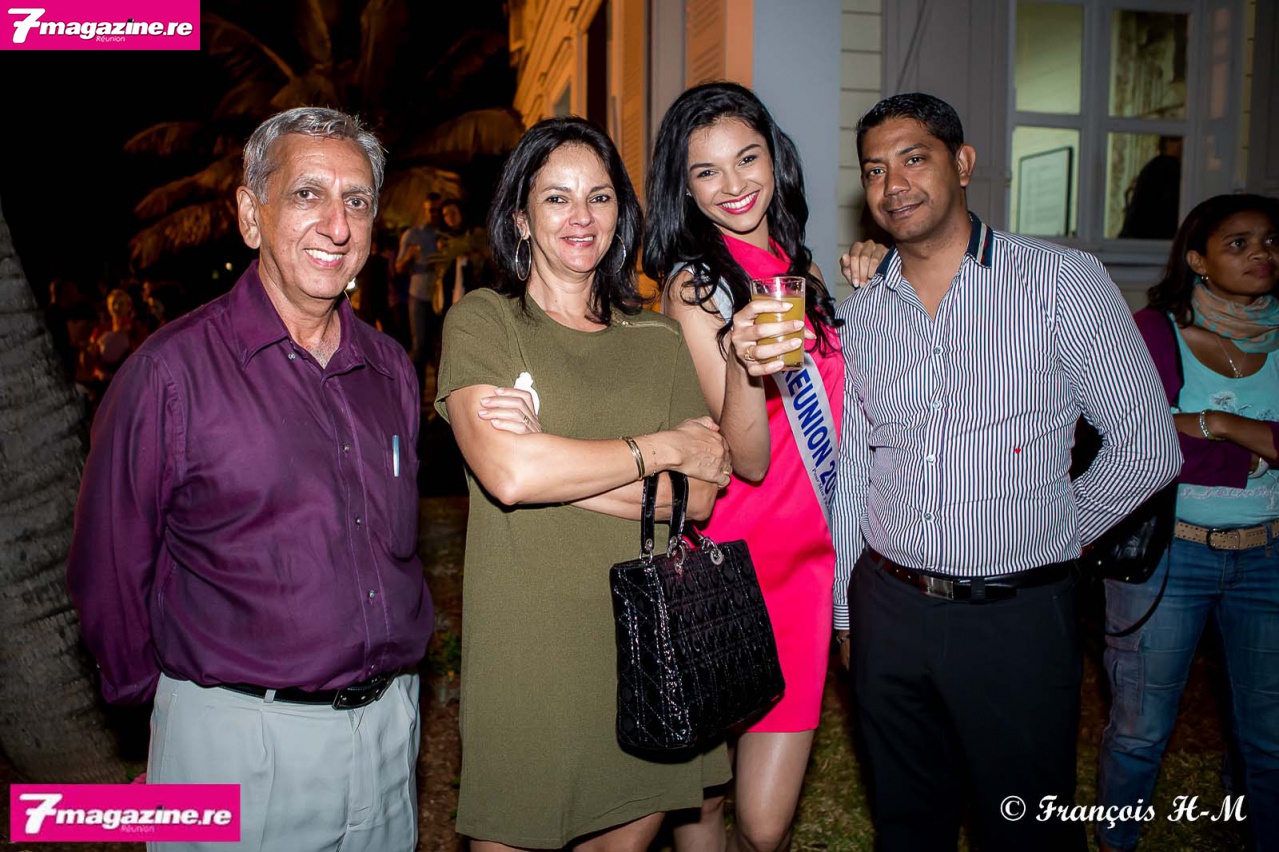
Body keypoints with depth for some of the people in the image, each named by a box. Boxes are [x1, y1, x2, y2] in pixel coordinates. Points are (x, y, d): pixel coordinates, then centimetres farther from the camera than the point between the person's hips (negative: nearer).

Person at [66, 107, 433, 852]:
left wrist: (401, 652, 12)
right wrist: (161, 692, 2)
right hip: (241, 739, -5)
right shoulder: (174, 370, -12)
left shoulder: (392, 370, 4)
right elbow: (110, 567, -6)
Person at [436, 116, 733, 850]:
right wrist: (663, 446, -9)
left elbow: (699, 495, -2)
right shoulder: (482, 321, -1)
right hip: (528, 658, -3)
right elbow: (509, 474, -18)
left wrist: (554, 459, -13)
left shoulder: (659, 341, 9)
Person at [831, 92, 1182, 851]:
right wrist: (845, 610, 12)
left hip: (1015, 618, -3)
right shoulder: (864, 311, 5)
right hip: (889, 611, 4)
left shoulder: (1062, 280, -7)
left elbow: (1148, 447, -4)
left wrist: (1056, 532, 2)